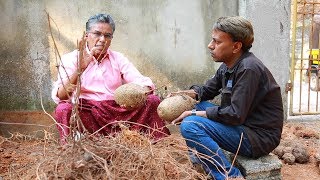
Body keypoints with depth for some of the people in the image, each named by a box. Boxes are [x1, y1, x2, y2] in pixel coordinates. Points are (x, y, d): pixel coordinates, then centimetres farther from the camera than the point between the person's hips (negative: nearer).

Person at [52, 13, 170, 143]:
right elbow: (61, 97, -8)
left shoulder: (118, 58, 16)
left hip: (118, 110, 3)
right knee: (63, 109, -32)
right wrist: (80, 69, -23)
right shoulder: (70, 59, 7)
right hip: (86, 112, -3)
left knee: (153, 100, -16)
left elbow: (145, 84, 4)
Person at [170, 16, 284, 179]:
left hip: (260, 137, -10)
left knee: (190, 125, -22)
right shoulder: (228, 65, 5)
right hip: (243, 125, 10)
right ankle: (203, 155, 21)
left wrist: (195, 114, -18)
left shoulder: (249, 69, -23)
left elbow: (235, 115, -26)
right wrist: (183, 94, -2)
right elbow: (207, 90, 18)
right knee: (199, 105, 18)